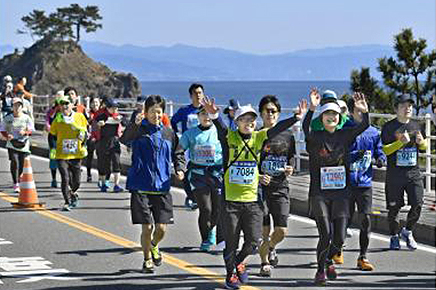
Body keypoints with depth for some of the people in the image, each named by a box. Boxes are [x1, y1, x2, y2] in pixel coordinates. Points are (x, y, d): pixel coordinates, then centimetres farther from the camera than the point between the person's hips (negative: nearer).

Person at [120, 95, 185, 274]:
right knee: (147, 227, -4)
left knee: (161, 228, 0)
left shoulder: (169, 134, 9)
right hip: (141, 188, -3)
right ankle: (147, 259, 18)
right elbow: (124, 139, -24)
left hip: (162, 188, 3)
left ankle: (153, 247, 33)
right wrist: (135, 124, -41)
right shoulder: (139, 130, -3)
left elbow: (178, 154, 23)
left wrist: (180, 169, 4)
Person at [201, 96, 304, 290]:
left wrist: (296, 118, -26)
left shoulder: (259, 137, 4)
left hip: (252, 199, 2)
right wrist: (214, 115, -46)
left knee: (253, 241, 0)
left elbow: (277, 128, -10)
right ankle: (231, 274, 28)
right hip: (231, 200, -2)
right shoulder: (230, 137, -4)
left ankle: (239, 262, 30)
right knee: (231, 242, 6)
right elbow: (220, 127, -24)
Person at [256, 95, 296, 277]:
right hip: (260, 188, -2)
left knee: (281, 230, -3)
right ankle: (264, 263, 16)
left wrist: (289, 169, -7)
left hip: (281, 189, 2)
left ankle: (270, 248, 30)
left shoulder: (287, 136, 8)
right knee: (264, 231, -5)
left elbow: (291, 159, 14)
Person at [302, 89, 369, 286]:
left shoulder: (344, 135, 7)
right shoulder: (315, 137, -2)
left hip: (340, 193, 3)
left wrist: (364, 111, -26)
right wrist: (311, 109, -40)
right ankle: (321, 270, 9)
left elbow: (364, 126, -6)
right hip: (319, 193, -3)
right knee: (325, 235, -10)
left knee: (340, 237, 2)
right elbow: (305, 128, -24)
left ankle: (328, 261, 31)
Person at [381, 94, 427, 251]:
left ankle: (407, 231, 18)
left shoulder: (416, 126, 10)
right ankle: (394, 236, 22)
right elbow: (383, 150, -10)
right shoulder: (389, 127, -5)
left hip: (414, 173, 3)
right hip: (394, 174, -3)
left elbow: (424, 146, 19)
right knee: (394, 208, 4)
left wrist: (421, 141, -5)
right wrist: (401, 142, -23)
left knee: (417, 205, -6)